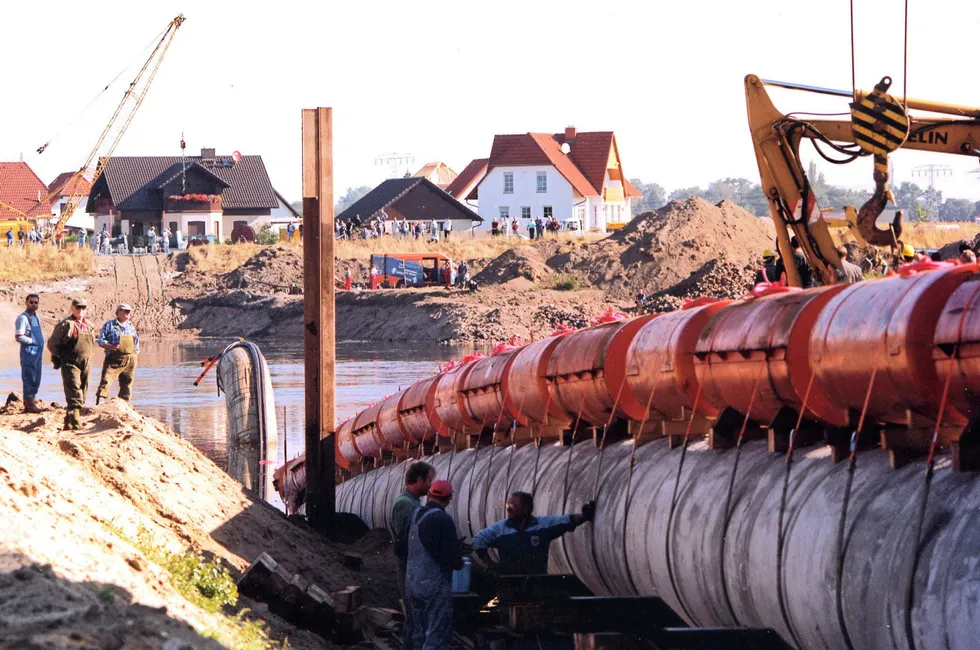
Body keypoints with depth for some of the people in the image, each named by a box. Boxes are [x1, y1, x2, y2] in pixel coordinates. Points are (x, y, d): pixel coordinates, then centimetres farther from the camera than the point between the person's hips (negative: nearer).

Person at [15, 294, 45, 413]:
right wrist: (34, 341, -13)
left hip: (38, 351, 9)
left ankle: (31, 400, 18)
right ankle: (29, 404, -2)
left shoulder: (36, 318, 17)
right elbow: (19, 337, -18)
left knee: (36, 380, 11)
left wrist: (40, 342, 8)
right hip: (29, 352, -9)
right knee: (29, 378, -5)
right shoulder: (23, 318, -11)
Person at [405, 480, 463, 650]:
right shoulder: (443, 520, -16)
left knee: (419, 636, 15)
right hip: (436, 585, -7)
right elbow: (453, 558, -19)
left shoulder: (414, 516, 6)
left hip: (412, 583, 7)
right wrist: (459, 562, 5)